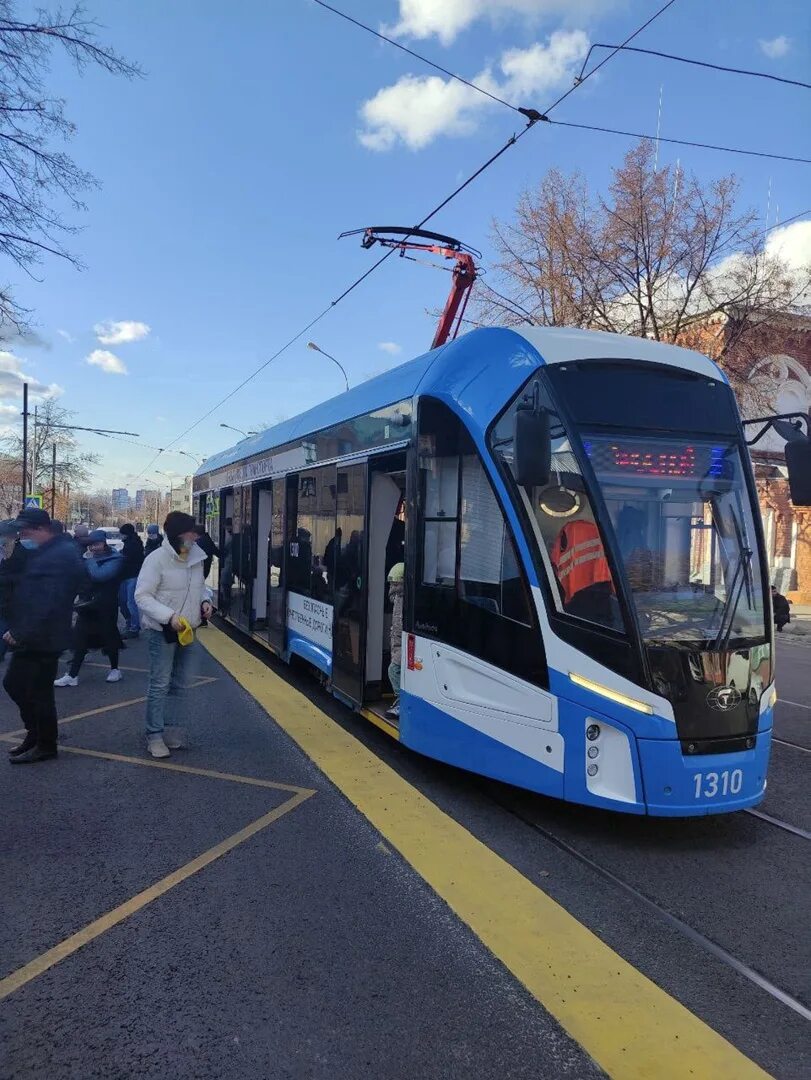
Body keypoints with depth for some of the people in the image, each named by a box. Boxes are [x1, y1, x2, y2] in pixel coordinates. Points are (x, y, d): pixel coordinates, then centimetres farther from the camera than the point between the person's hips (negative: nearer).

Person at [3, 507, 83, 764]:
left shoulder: (61, 556, -20)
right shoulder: (42, 552, 13)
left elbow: (46, 603, -25)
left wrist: (20, 632, -22)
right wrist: (17, 630, 7)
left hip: (42, 639, -10)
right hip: (31, 637, 10)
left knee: (39, 693, 2)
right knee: (13, 684, 18)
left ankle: (45, 745, 17)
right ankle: (35, 732, 32)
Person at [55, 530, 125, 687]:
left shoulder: (115, 559, -11)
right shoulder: (89, 558, 10)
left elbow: (99, 575, -25)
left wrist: (90, 560, -14)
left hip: (106, 607, -5)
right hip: (87, 605, 5)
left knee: (109, 638, 8)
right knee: (79, 640, 1)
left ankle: (115, 669, 26)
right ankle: (72, 675, 2)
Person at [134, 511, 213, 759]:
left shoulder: (196, 557, 2)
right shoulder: (156, 559, -17)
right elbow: (142, 596, -17)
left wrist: (205, 601, -3)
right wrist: (169, 616, -27)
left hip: (188, 630, 6)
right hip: (163, 631, -6)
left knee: (180, 684, 15)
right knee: (160, 685, 1)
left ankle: (170, 728, 30)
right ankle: (154, 735, 13)